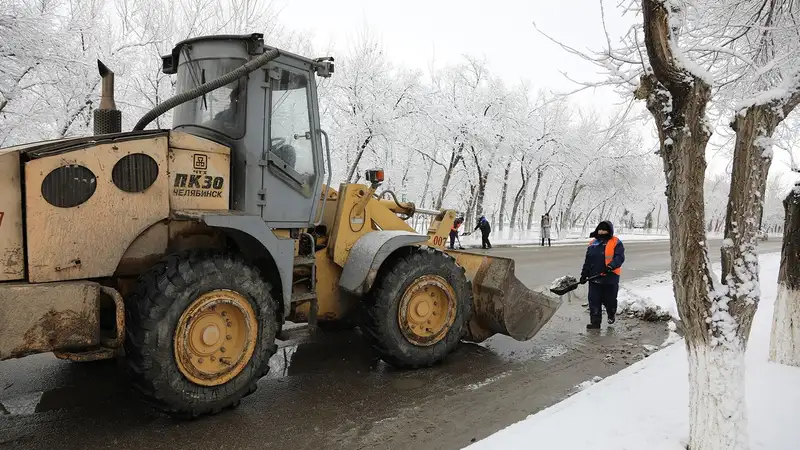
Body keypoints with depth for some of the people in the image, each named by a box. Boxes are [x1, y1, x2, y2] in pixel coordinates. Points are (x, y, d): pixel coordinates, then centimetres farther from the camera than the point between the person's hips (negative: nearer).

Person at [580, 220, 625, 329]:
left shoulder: (616, 243, -2)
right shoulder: (593, 243, 12)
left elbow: (620, 257, -14)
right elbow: (587, 261, 14)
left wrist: (611, 266, -30)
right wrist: (584, 274, 10)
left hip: (610, 278, -4)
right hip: (594, 278, 4)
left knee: (609, 299, 10)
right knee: (594, 301, 1)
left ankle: (611, 315, 39)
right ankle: (595, 322, 8)